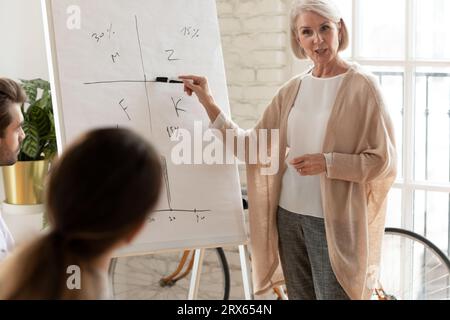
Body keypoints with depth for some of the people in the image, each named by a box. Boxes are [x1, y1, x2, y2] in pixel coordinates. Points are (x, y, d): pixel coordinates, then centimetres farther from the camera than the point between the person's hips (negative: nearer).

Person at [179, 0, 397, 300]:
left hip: (332, 221, -5)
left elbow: (384, 161, -9)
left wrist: (327, 163, -21)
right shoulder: (292, 90, 7)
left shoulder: (362, 86, -8)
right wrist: (210, 104, -2)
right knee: (299, 295, 15)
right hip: (288, 216, 5)